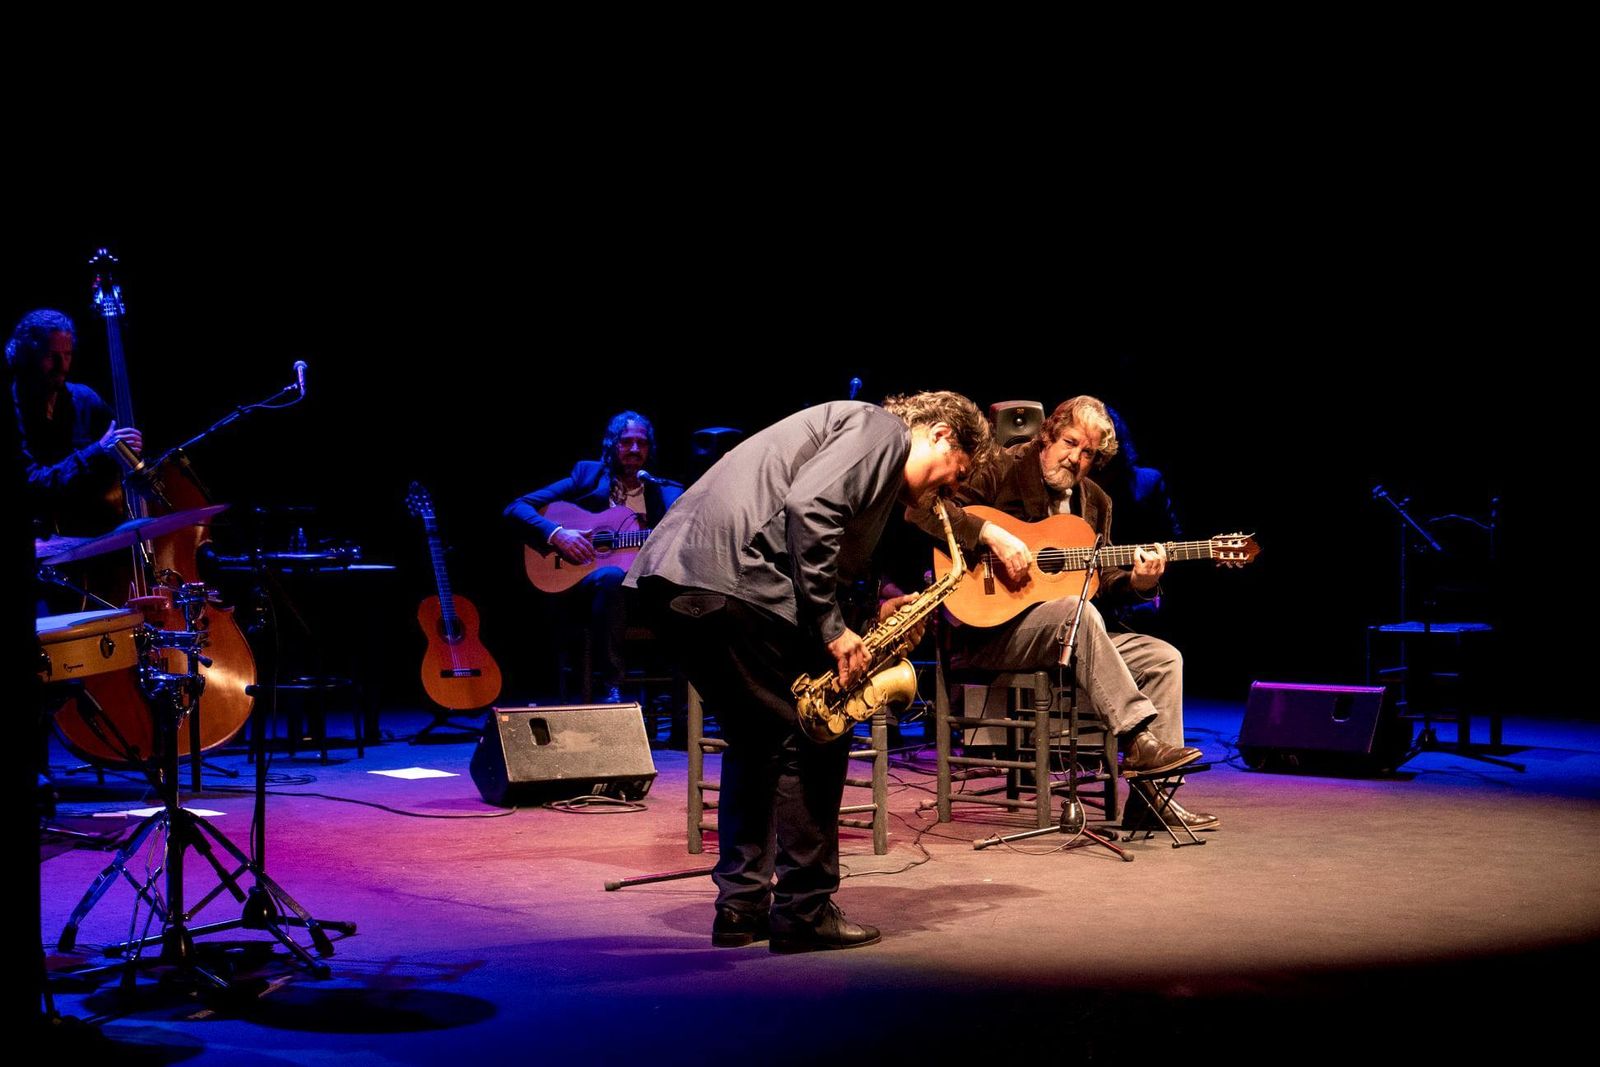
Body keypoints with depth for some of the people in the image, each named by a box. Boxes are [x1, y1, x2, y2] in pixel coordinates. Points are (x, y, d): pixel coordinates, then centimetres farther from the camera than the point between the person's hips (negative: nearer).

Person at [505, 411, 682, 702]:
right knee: (612, 576, -39)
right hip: (583, 586, -2)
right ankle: (613, 687, -34)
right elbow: (516, 509, 3)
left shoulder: (665, 492, 16)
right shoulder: (587, 476, 8)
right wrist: (557, 534, -14)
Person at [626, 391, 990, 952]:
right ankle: (805, 911, 6)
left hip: (668, 577, 10)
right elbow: (809, 507, -16)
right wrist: (833, 627, -13)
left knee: (758, 737, 21)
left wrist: (869, 610, 16)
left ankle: (741, 906, 22)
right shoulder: (882, 428, 2)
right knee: (814, 736, 1)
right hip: (730, 579, -10)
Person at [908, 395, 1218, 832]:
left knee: (1163, 658, -7)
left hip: (1072, 633, 7)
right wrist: (991, 534, -26)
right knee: (1076, 611, -36)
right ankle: (1138, 739, -34)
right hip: (989, 630, -7)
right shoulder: (1002, 470, -5)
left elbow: (1101, 581, 15)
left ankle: (1152, 795, -10)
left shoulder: (1095, 502, 15)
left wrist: (1137, 581, -7)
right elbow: (922, 507, -17)